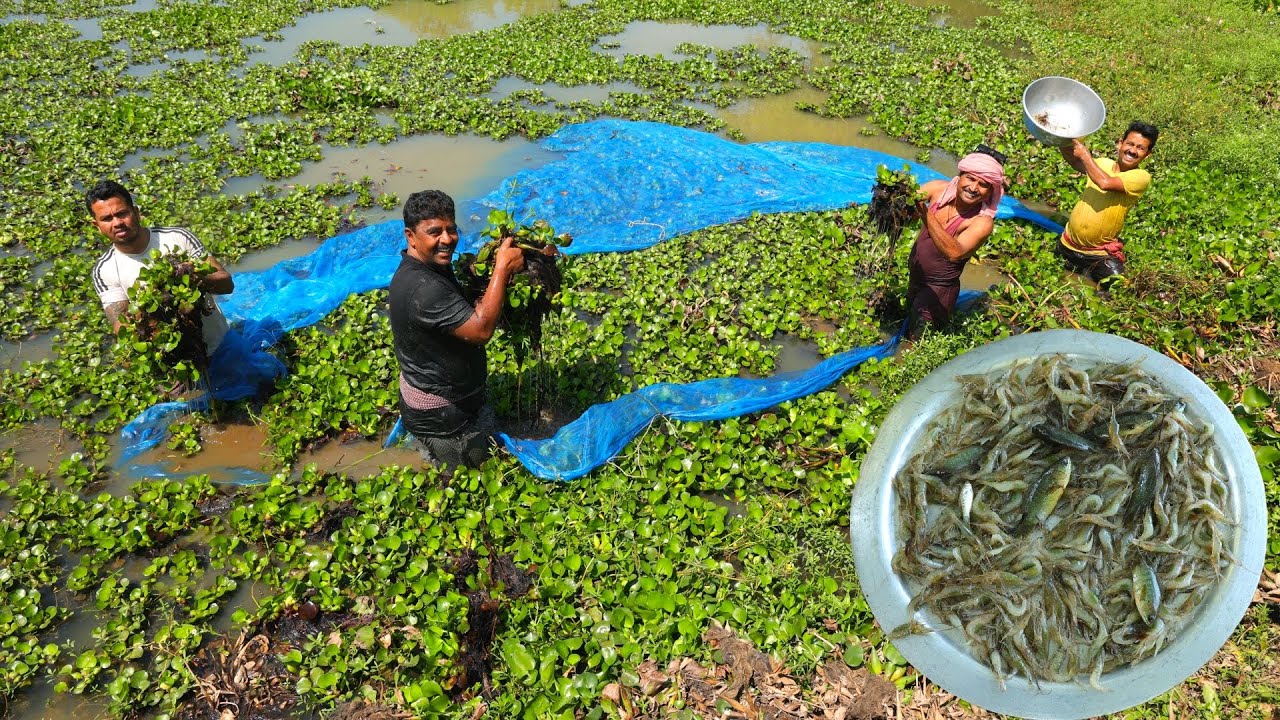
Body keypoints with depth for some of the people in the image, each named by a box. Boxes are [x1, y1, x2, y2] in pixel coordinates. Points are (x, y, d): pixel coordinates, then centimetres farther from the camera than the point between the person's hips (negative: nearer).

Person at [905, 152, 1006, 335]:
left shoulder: (983, 222, -26)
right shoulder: (939, 188, -12)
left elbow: (955, 253, -41)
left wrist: (926, 214, -50)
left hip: (938, 288, -5)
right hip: (913, 275, 5)